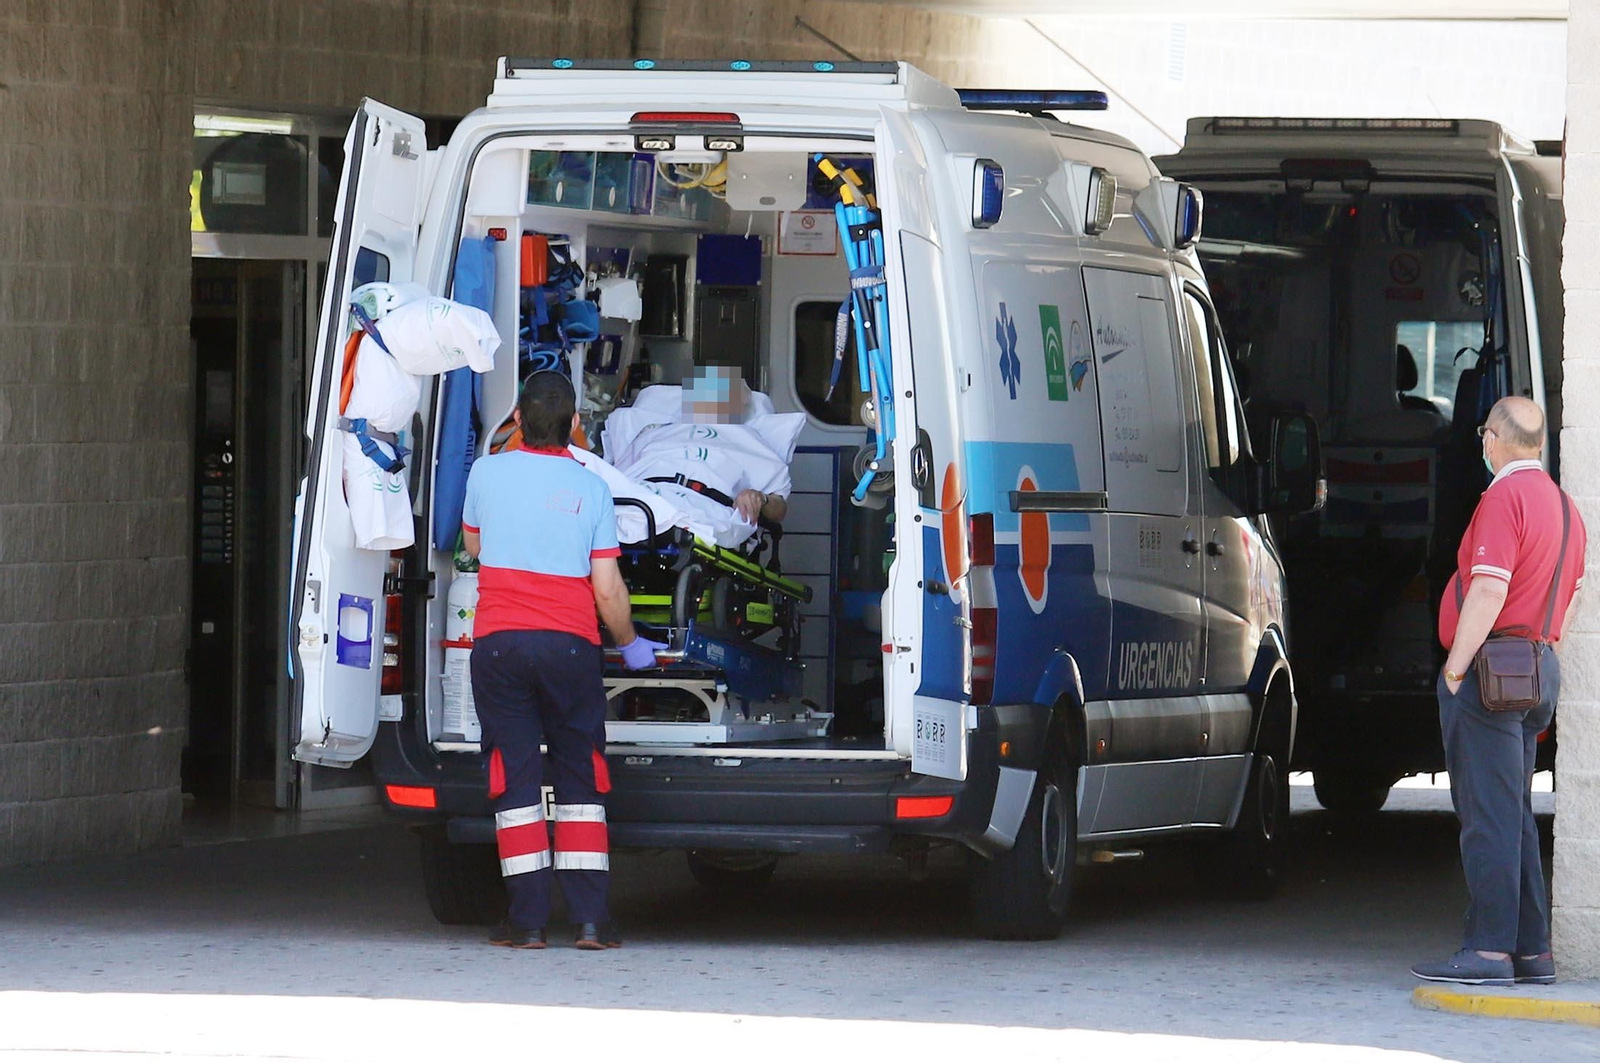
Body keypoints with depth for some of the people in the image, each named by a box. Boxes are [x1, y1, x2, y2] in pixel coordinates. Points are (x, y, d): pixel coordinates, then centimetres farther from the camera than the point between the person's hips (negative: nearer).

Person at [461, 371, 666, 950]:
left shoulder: (487, 473, 3)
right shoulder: (590, 487, 0)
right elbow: (608, 587, -1)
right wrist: (630, 644, 16)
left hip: (498, 642, 0)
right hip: (569, 643, 0)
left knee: (515, 779, 2)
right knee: (580, 778, 6)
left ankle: (528, 919, -2)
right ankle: (590, 918, 0)